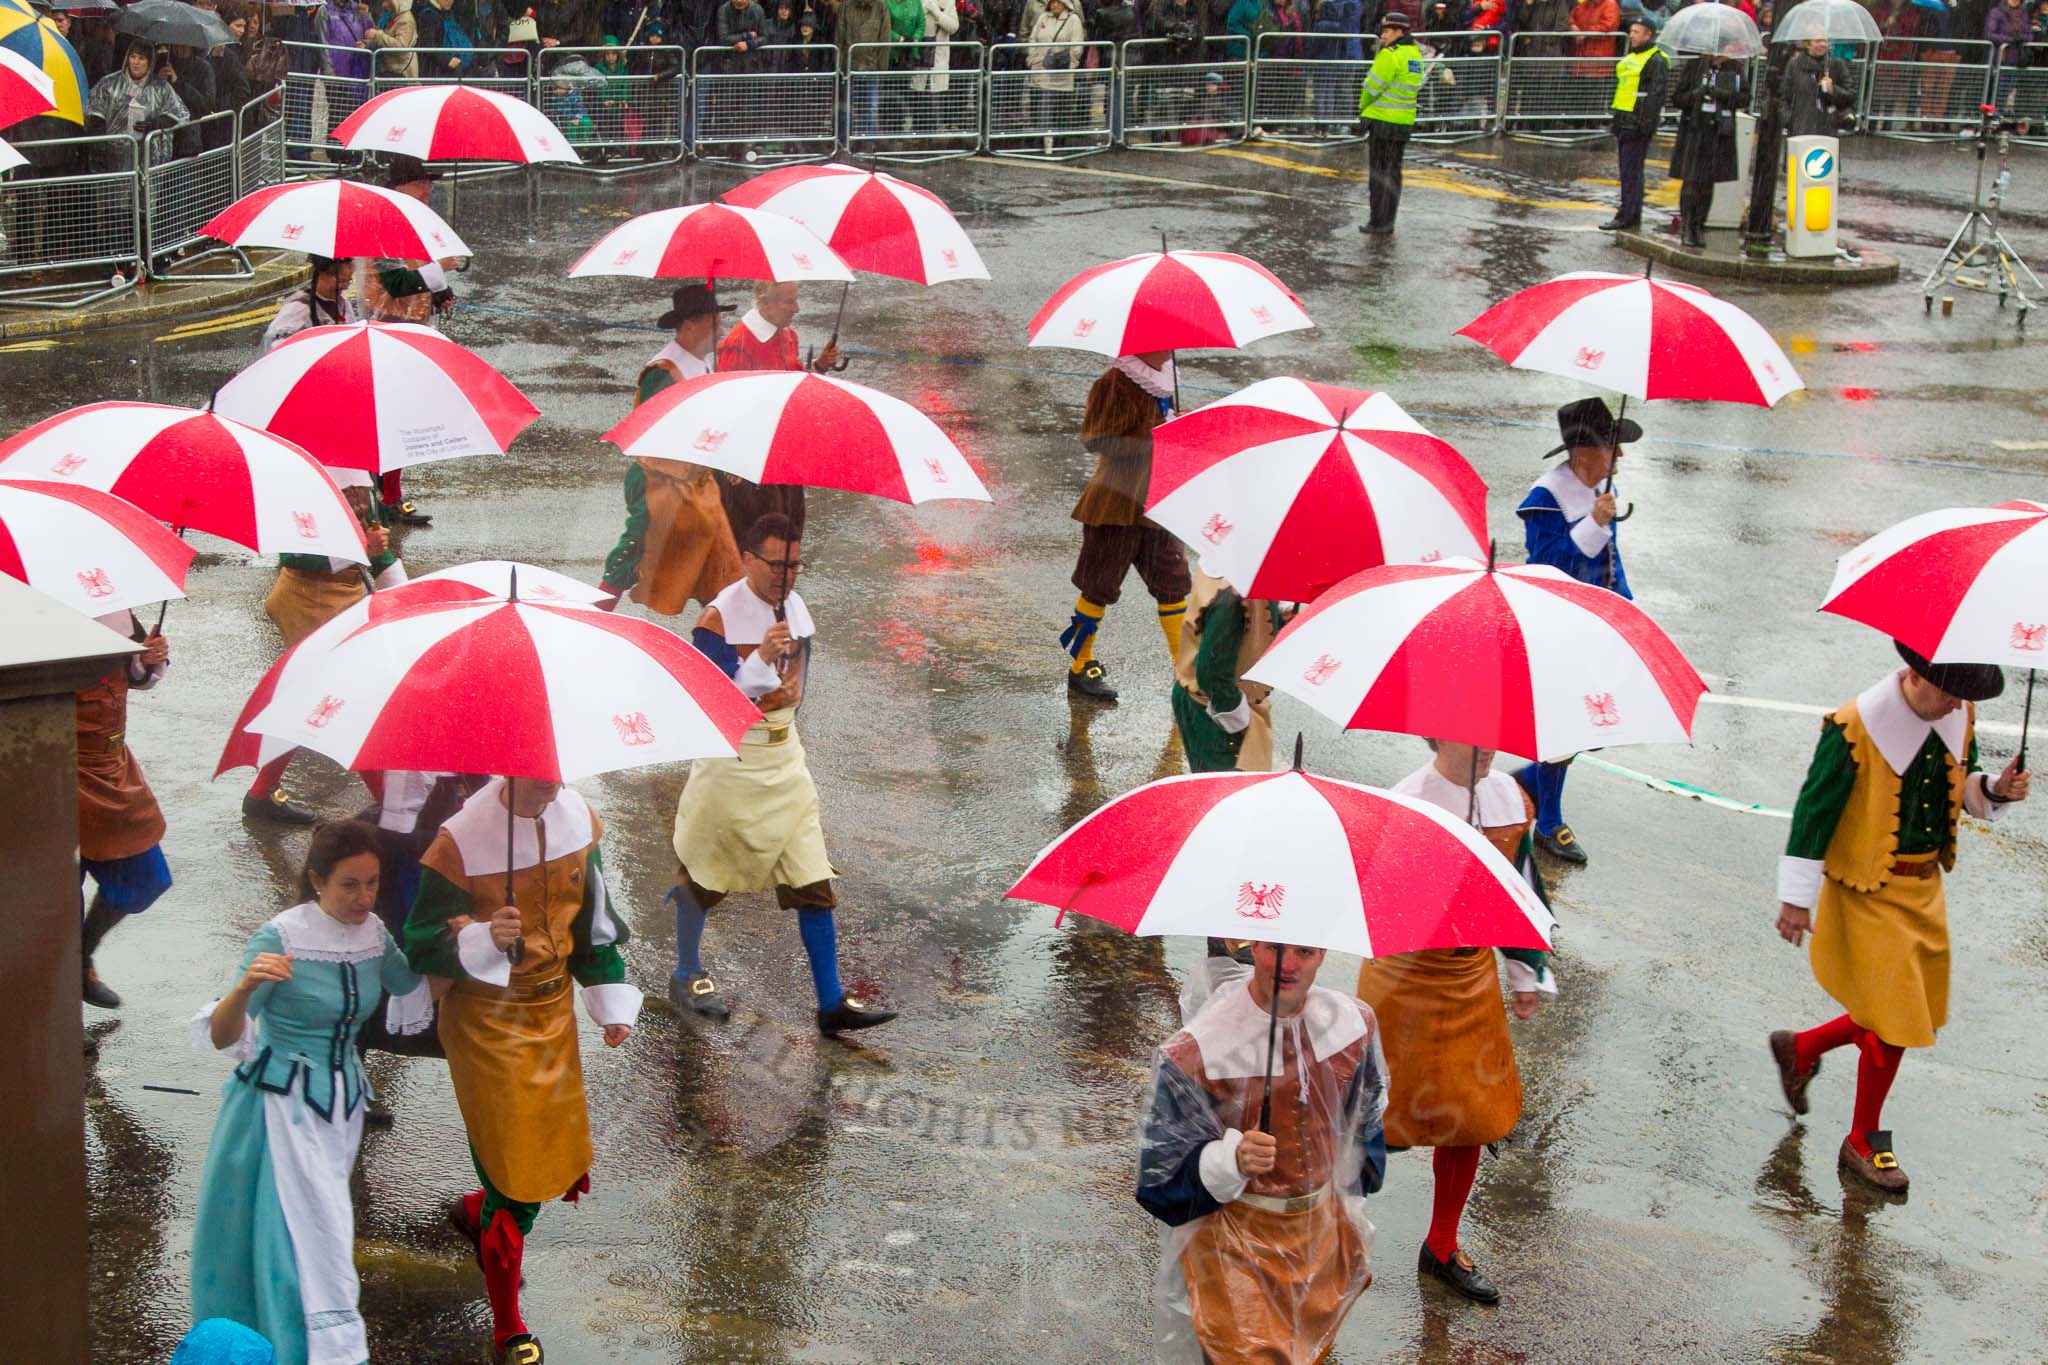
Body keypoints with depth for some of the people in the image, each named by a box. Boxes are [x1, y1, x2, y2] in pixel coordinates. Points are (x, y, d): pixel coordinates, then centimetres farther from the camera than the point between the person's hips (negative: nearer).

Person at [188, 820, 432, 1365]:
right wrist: (246, 987, -38)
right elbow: (222, 1037, -21)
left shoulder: (374, 934, 0)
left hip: (342, 1097, 6)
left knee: (320, 1219, 16)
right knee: (317, 1225, -9)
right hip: (282, 1101, -6)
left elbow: (417, 996, 19)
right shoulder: (280, 938, -17)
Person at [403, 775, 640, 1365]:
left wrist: (612, 1000, 10)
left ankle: (476, 1212, 46)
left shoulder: (578, 818, -5)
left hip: (554, 1011, 6)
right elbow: (421, 946, -18)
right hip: (487, 1022, -6)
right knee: (516, 1183, -2)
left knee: (562, 1157, 13)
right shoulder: (460, 841, -22)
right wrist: (483, 940, -37)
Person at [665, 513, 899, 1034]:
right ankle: (688, 976, 34)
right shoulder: (718, 619, -18)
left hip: (784, 755, 6)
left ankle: (832, 1003, 4)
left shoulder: (794, 607, 4)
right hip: (730, 757, -6)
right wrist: (761, 658, -33)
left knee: (814, 882, 0)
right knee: (703, 874, 11)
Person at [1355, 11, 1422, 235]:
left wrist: (1363, 107, 4)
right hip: (1405, 121, 8)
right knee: (1393, 172, 14)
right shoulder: (1415, 54, 9)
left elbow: (1373, 85, -13)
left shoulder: (1389, 55, -17)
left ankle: (1377, 222, 1)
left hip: (1383, 120, -8)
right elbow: (1414, 87, 10)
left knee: (1378, 172, -1)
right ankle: (1388, 221, 18)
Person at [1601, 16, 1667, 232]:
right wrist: (1615, 120, 25)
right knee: (1628, 171, 12)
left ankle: (1626, 216, -10)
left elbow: (1657, 94, -17)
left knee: (1631, 172, -10)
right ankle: (1633, 215, 17)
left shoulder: (1657, 61, -10)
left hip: (1638, 124, -10)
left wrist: (1648, 123, -22)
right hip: (1623, 122, 10)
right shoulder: (1630, 58, 19)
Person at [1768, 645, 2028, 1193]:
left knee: (1918, 1015, 15)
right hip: (1869, 893, -7)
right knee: (1893, 1024, -1)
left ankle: (1800, 1049, 38)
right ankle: (1863, 1144, 21)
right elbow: (1814, 811, -16)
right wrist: (1796, 899, -13)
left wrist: (1994, 788, -11)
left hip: (1925, 888, 7)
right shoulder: (1852, 729, -23)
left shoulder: (1959, 716, -3)